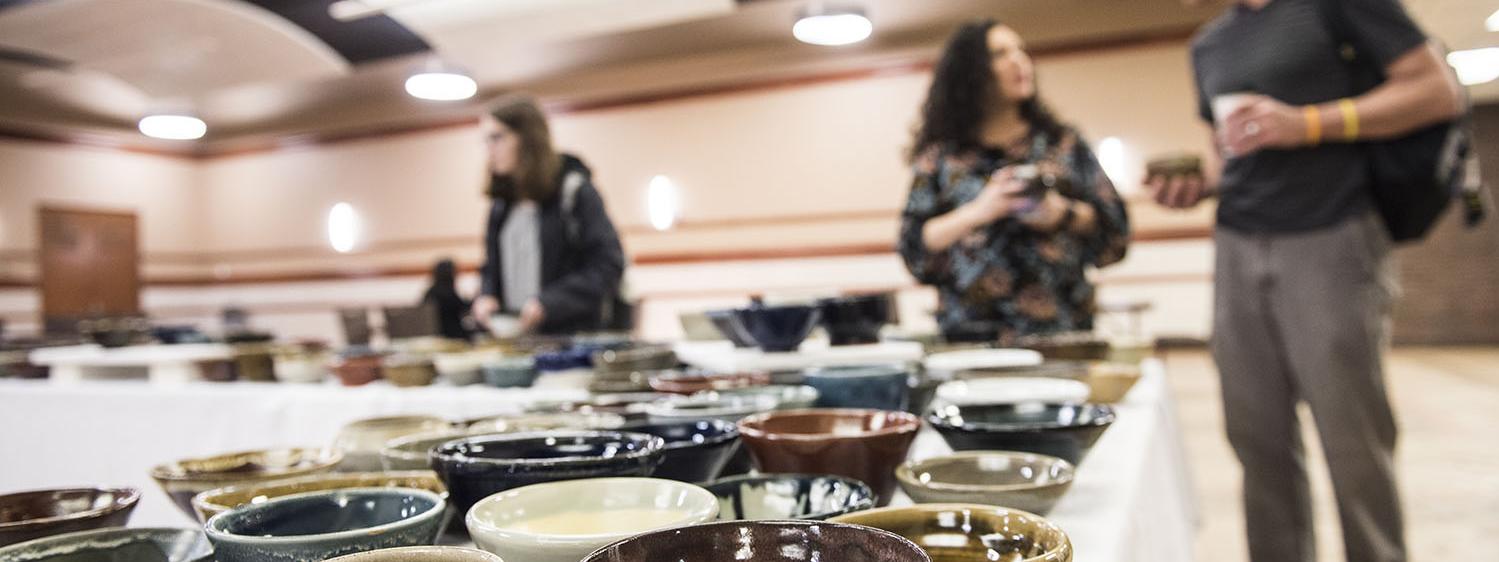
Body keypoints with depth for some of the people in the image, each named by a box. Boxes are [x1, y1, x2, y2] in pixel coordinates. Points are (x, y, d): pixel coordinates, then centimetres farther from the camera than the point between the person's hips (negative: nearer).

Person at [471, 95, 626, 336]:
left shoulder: (574, 191, -5)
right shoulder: (502, 203, 13)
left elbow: (609, 265, -10)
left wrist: (549, 303, -18)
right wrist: (486, 296, 0)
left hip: (570, 337, -5)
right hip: (509, 338, 5)